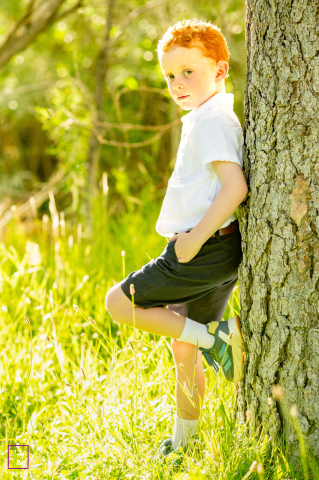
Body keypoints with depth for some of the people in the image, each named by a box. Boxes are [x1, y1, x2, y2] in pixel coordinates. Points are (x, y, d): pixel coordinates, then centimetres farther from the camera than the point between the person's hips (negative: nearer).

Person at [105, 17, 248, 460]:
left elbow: (235, 186, -25)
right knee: (183, 348, 17)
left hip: (204, 250, -10)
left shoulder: (210, 118, -14)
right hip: (222, 255, 10)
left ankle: (215, 337, -9)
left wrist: (195, 237, -22)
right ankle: (183, 440, 27)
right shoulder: (226, 112, 17)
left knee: (119, 302, -3)